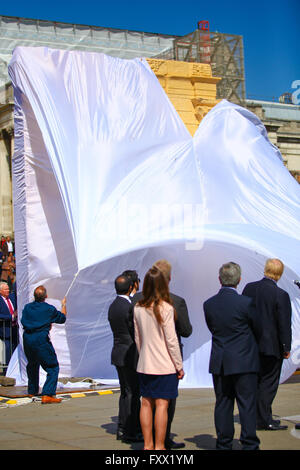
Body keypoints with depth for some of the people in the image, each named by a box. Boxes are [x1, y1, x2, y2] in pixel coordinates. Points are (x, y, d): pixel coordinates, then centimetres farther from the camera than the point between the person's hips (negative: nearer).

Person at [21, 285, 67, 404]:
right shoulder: (49, 309, -5)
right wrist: (64, 305, 28)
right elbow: (62, 318, 11)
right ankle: (47, 394, -14)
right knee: (53, 367, 0)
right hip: (41, 340, -6)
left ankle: (32, 391, 40)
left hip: (27, 339, 6)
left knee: (32, 365, 27)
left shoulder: (27, 307, 6)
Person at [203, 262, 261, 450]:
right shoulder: (245, 303, -13)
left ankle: (224, 444, 15)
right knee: (247, 404, 3)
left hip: (219, 362, 4)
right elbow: (258, 329, 0)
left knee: (223, 403, 10)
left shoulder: (208, 304, 0)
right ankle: (249, 444, 5)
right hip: (244, 361, -4)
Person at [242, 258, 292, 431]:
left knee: (257, 382, 15)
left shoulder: (249, 288, 0)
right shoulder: (281, 295, -15)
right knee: (268, 383, 3)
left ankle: (263, 417, 24)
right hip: (271, 346, -5)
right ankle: (263, 420, 6)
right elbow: (284, 325, -14)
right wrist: (286, 348, -4)